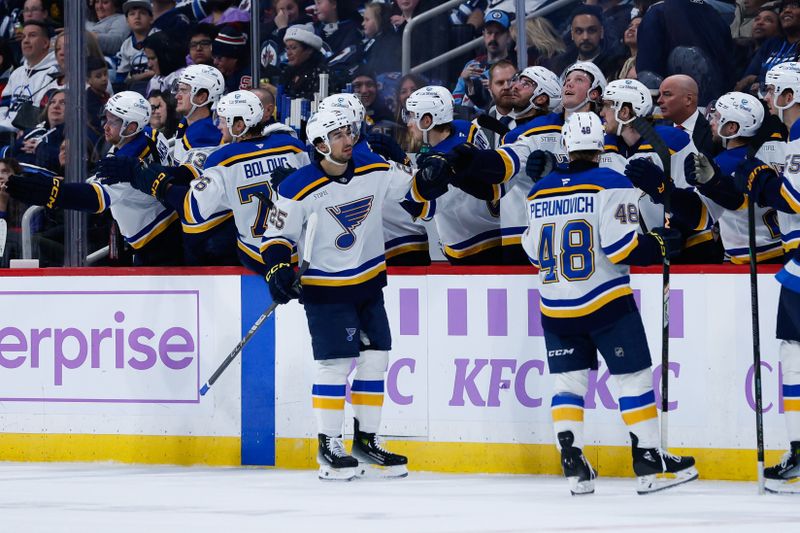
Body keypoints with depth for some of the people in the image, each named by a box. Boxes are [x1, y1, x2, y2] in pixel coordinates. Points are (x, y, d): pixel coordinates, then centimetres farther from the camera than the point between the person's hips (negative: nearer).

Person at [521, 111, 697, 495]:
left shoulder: (539, 192, 5)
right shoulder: (611, 185, -11)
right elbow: (622, 247, -18)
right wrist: (661, 243, -2)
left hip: (557, 310, 4)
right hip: (606, 303, -4)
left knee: (568, 382, 9)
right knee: (634, 378, 3)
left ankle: (574, 467, 0)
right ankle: (649, 465, 2)